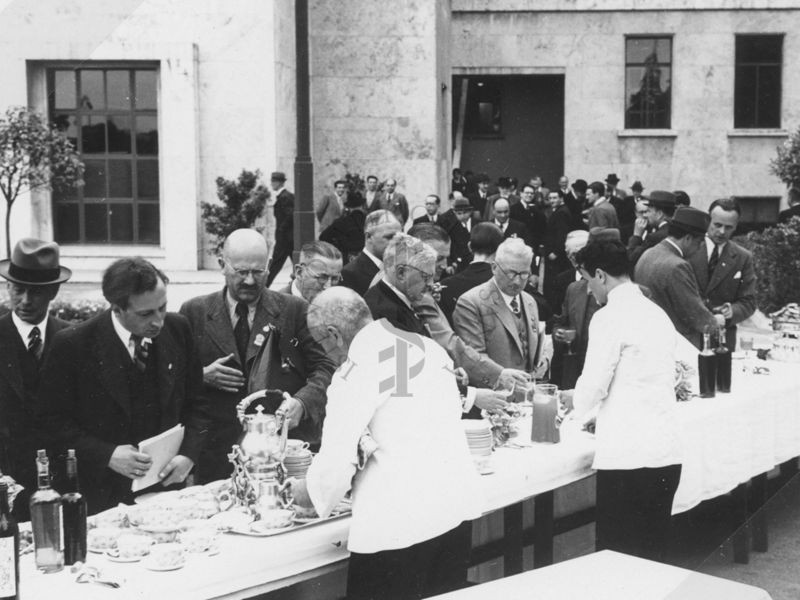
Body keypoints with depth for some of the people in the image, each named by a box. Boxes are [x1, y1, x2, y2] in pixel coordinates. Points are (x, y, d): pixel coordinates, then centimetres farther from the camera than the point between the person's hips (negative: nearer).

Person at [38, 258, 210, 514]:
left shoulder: (178, 329, -2)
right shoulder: (72, 344, -13)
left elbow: (196, 403, 5)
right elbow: (53, 420, -8)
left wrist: (188, 454, -10)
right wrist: (106, 455, -20)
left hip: (166, 486, 3)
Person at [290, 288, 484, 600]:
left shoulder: (355, 372, -10)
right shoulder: (430, 346, 9)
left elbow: (335, 462, -7)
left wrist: (309, 492, 13)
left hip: (399, 519, -7)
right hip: (456, 506, 7)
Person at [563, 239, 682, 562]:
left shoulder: (609, 317, -8)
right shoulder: (658, 314, 14)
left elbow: (593, 387, -9)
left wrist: (572, 401, 13)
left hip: (626, 457, -7)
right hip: (667, 454, 7)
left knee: (617, 557, 0)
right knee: (653, 554, 14)